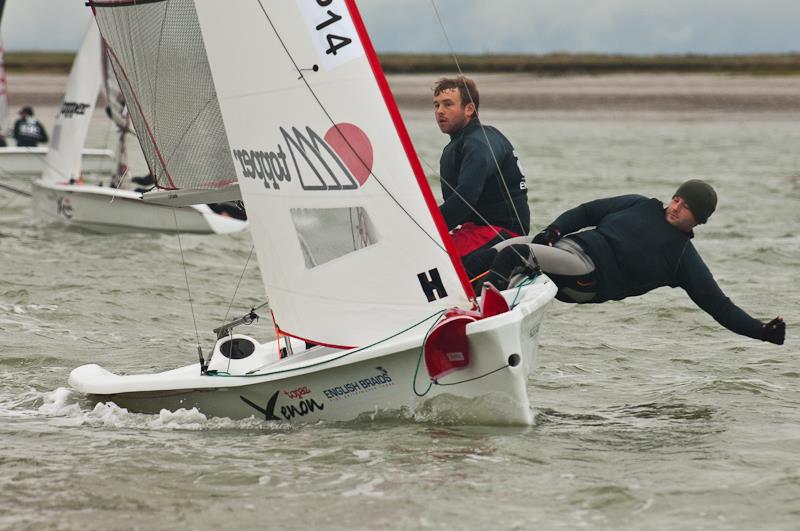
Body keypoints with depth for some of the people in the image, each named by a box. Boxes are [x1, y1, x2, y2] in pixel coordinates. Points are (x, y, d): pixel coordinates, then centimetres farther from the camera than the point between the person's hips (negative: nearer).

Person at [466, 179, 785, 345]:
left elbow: (719, 305, 7)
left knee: (513, 254, -29)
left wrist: (761, 331, -4)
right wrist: (553, 231, 4)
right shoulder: (641, 206, 19)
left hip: (590, 280, -5)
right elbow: (588, 212, 23)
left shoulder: (684, 258, 8)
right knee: (502, 249, -14)